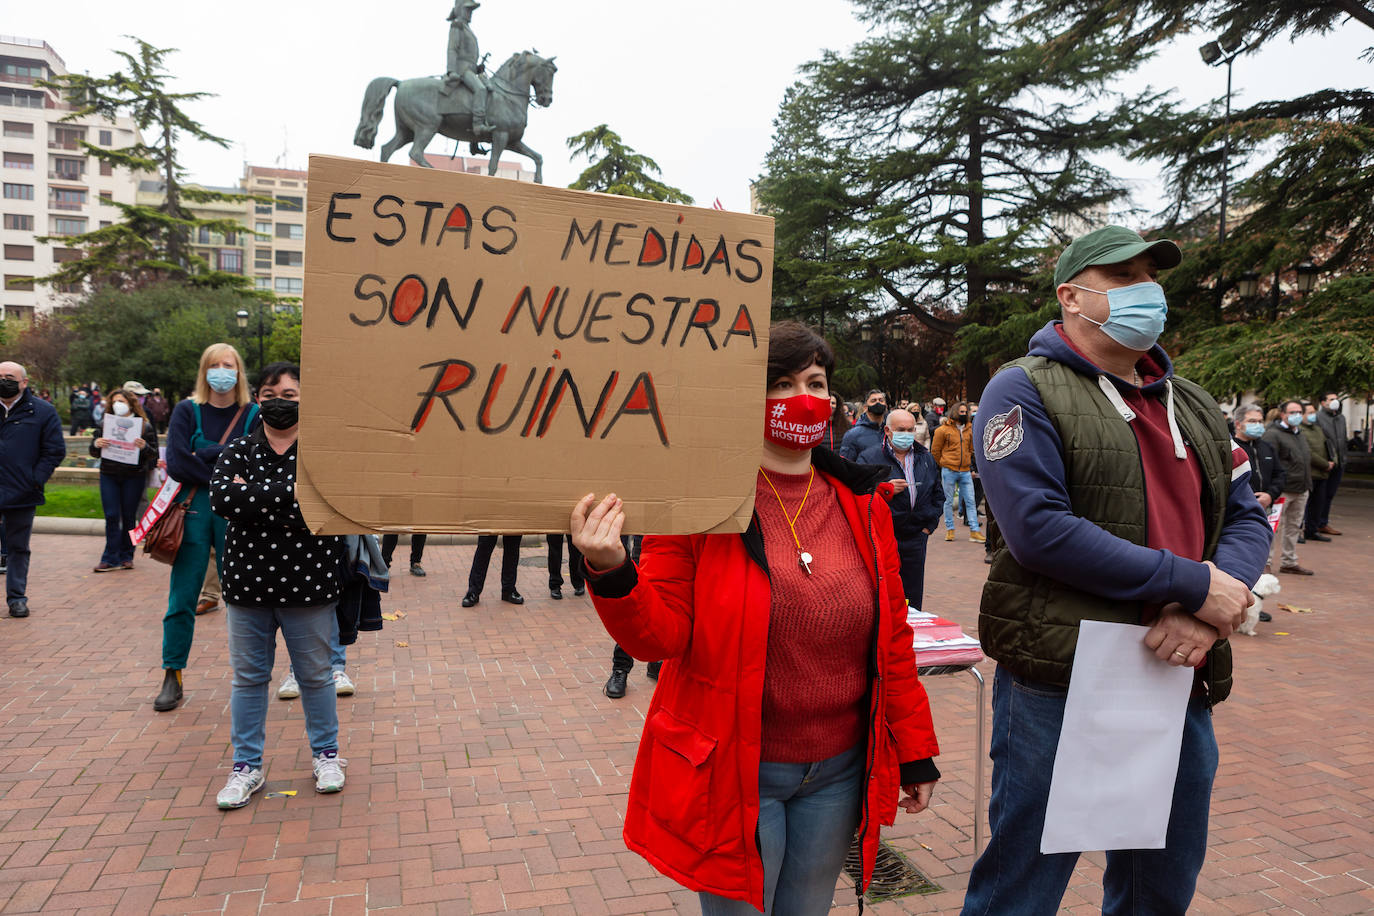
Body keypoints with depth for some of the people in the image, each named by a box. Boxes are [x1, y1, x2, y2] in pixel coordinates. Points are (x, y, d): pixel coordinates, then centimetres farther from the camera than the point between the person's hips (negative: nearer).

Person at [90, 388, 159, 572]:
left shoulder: (144, 426, 1)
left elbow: (153, 454, -3)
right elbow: (94, 453, 9)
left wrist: (144, 446, -24)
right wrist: (96, 444, -14)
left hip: (134, 476, -2)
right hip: (109, 475, 2)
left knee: (129, 517, 4)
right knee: (112, 517, -3)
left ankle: (126, 556, 15)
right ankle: (111, 558, 0)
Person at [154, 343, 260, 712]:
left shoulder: (253, 415, 5)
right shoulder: (187, 411, 4)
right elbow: (176, 464, -7)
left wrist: (205, 454, -11)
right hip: (194, 510, 0)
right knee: (181, 597, 1)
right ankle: (172, 678, 12)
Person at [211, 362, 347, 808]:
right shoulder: (237, 451, 5)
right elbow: (221, 498, -14)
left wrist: (252, 500, -17)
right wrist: (289, 493, -20)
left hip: (308, 586, -2)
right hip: (247, 585, 3)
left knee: (316, 675, 12)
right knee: (248, 677, 13)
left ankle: (326, 754, 31)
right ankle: (246, 766, 29)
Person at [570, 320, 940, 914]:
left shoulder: (862, 504, 1)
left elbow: (892, 636, 7)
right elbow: (659, 635, -10)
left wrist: (914, 750, 10)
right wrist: (611, 574, -29)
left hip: (838, 773, 4)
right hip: (733, 773, -4)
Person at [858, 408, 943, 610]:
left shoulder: (926, 458, 13)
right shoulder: (869, 458, -3)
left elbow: (938, 494, 21)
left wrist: (929, 525, 10)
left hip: (916, 539, 4)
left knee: (913, 600, 10)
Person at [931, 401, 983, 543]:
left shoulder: (969, 429, 10)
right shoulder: (943, 429, -5)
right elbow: (935, 451, 2)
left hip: (965, 472, 4)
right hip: (949, 471, -4)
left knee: (970, 501, 1)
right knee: (949, 501, 4)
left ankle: (974, 531, 3)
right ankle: (949, 529, 15)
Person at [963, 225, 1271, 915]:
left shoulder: (1192, 404, 14)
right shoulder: (1025, 391, -8)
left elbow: (1246, 518, 9)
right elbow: (1038, 529, -21)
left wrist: (1209, 613, -12)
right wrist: (1195, 584, -18)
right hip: (1057, 688, -7)